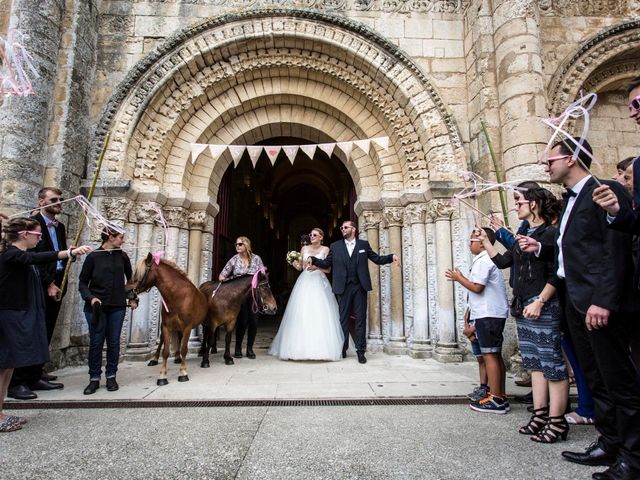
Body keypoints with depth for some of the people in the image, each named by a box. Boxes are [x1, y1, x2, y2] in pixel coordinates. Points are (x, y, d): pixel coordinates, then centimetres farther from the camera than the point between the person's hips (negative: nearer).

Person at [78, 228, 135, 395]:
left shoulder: (122, 256, 4)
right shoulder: (93, 257, -5)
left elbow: (131, 279, 16)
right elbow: (82, 282, -1)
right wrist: (90, 297, -15)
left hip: (117, 307, 3)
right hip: (96, 307, -2)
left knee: (114, 342, 8)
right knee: (96, 343, 3)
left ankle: (111, 376, 21)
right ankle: (94, 379, 17)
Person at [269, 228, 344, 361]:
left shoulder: (325, 249, 5)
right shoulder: (304, 248, 12)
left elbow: (328, 269, 1)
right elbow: (300, 267, 12)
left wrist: (317, 266, -16)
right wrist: (295, 264, -9)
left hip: (319, 283, -2)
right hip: (305, 282, 2)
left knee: (320, 315, -6)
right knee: (301, 314, -3)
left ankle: (321, 348, 1)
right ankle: (301, 347, 4)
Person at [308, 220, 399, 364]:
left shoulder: (364, 244, 9)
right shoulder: (335, 246, 10)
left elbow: (377, 259, 8)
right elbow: (326, 263, 7)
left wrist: (391, 256, -8)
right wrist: (313, 259, -8)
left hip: (360, 287, 0)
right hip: (343, 287, 1)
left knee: (361, 319, 2)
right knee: (343, 319, 7)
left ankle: (360, 350, 10)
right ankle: (342, 349, 18)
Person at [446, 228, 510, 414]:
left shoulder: (483, 261, -13)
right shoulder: (487, 259, 19)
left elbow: (477, 287, -19)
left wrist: (459, 278, -7)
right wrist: (460, 278, 14)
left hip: (488, 315, -11)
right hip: (493, 314, 11)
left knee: (489, 355, -8)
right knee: (496, 355, 12)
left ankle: (495, 400, -5)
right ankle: (500, 396, 19)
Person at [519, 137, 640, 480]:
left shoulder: (605, 191, -9)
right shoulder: (571, 200, 18)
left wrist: (604, 301, -22)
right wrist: (540, 248, 10)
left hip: (600, 303, -9)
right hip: (575, 303, 9)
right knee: (596, 379, 16)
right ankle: (609, 445, 28)